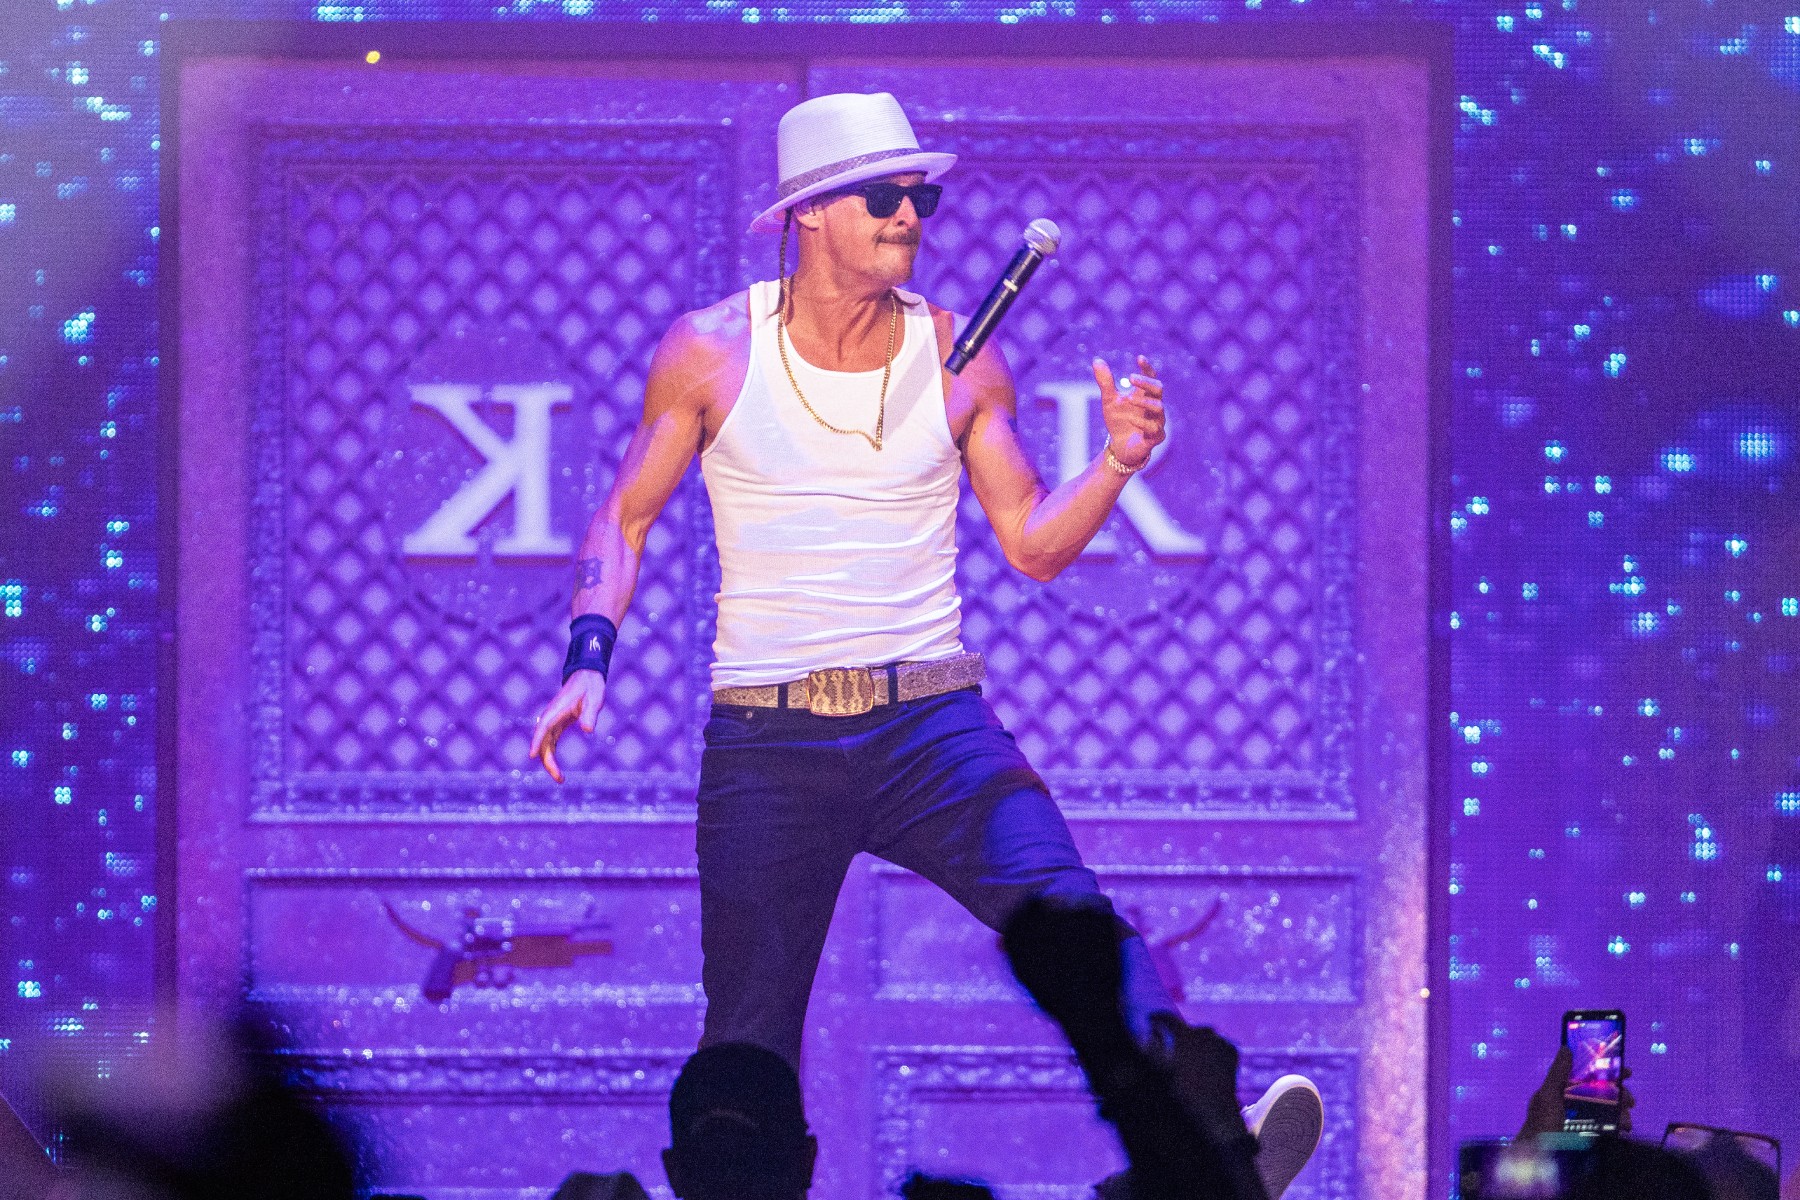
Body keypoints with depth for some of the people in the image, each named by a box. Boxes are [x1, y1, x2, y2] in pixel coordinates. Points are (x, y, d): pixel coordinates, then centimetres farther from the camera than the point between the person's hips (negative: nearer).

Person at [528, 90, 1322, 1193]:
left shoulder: (959, 360, 5)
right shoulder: (711, 355, 2)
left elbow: (1032, 544, 9)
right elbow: (625, 520, 10)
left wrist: (1117, 463, -9)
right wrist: (589, 658, -5)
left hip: (931, 723, 0)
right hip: (765, 740, 0)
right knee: (748, 1043, 2)